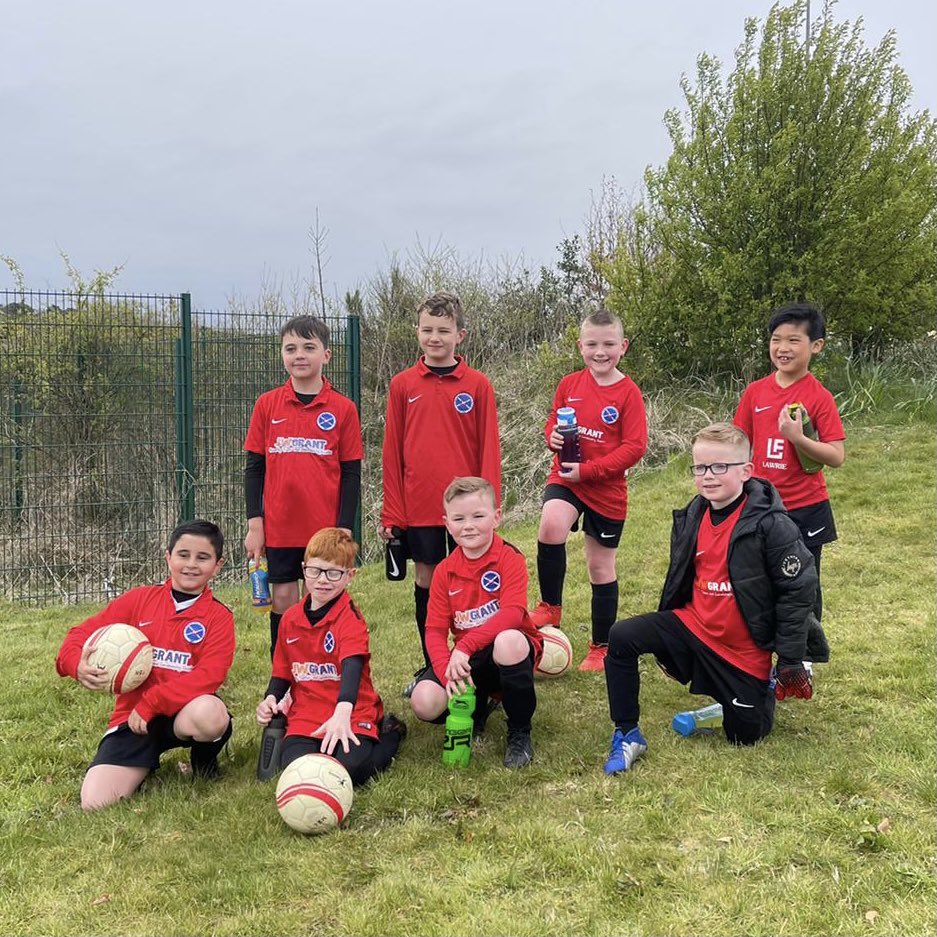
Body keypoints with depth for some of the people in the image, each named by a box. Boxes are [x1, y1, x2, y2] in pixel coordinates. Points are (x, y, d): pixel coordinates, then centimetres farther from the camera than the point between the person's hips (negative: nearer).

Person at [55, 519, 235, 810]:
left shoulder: (219, 617, 0)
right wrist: (78, 665, -18)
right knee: (95, 802, -20)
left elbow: (208, 677, -14)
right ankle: (146, 763, 13)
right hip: (132, 717, 1)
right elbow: (83, 633, 5)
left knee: (210, 713, -38)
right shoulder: (140, 599, 7)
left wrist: (150, 704, -20)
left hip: (183, 712, -1)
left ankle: (203, 755, -1)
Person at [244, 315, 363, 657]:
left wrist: (344, 527, -5)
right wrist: (254, 523, 0)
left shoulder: (343, 408, -3)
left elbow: (351, 473, -1)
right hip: (279, 527, 2)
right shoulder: (267, 404, 2)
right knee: (283, 600, 9)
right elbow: (254, 467, 5)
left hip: (326, 527, -1)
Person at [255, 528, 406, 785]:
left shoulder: (350, 619, -9)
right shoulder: (290, 619, 10)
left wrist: (343, 712, -43)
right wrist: (271, 698, 0)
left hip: (349, 716, -4)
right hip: (305, 718, 4)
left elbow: (352, 667, -26)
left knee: (350, 768, -28)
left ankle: (389, 734, 6)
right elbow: (283, 671, 21)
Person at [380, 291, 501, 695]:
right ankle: (431, 667, 26)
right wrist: (391, 511, 0)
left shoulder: (478, 385, -2)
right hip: (418, 506, 2)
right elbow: (392, 452, 2)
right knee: (426, 581, 11)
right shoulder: (402, 385, 1)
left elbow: (488, 450, -2)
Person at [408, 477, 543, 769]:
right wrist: (447, 671, -22)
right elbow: (435, 630, -2)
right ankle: (477, 706, 13)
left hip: (512, 648, -3)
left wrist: (465, 647, -33)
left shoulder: (510, 559, -10)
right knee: (423, 703, -23)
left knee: (508, 640, -41)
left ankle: (519, 733, -16)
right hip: (466, 659, 4)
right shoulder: (444, 572, 3)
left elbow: (512, 613, -24)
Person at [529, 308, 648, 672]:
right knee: (552, 524, -31)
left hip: (607, 488, -1)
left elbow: (635, 447, -13)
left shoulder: (628, 393, -9)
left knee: (601, 567, 10)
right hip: (565, 478, 2)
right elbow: (554, 422, 14)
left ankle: (600, 648, 27)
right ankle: (550, 607, -9)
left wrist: (587, 470, -19)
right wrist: (553, 436, -11)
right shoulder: (569, 385, 1)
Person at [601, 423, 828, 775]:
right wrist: (666, 643, 18)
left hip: (745, 648, -4)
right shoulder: (692, 519, -1)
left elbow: (799, 588, -15)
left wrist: (791, 662, -13)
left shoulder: (771, 524, -20)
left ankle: (767, 684, 39)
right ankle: (627, 735, -3)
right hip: (693, 626, 5)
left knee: (746, 735, 7)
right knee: (622, 638, -16)